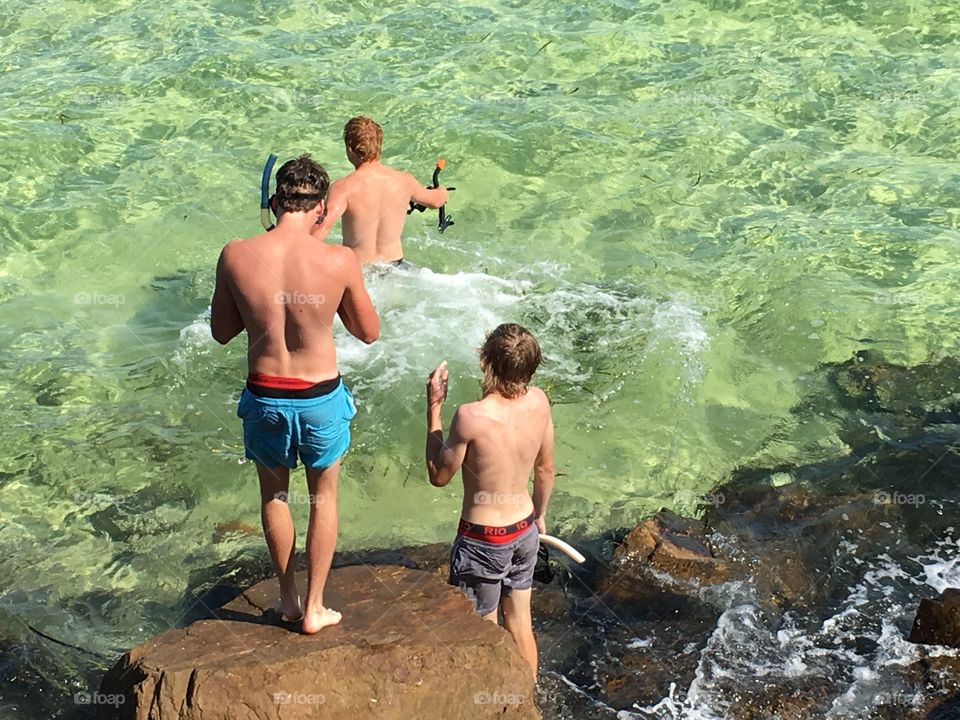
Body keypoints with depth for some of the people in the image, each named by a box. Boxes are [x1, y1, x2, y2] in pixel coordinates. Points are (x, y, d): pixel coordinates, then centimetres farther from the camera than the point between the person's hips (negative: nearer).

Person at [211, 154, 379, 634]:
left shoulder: (236, 256, -14)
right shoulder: (339, 261, -18)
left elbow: (221, 332, 0)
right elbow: (369, 332, -3)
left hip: (265, 397, 1)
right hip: (321, 397, -1)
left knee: (274, 494, 26)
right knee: (323, 498, 22)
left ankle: (288, 598, 38)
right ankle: (314, 607, 30)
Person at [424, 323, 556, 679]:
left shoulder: (472, 416, -27)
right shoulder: (539, 402, -10)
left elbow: (439, 475, -11)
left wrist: (434, 407, -7)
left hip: (483, 540, -6)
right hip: (525, 530, 6)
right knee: (520, 625, 23)